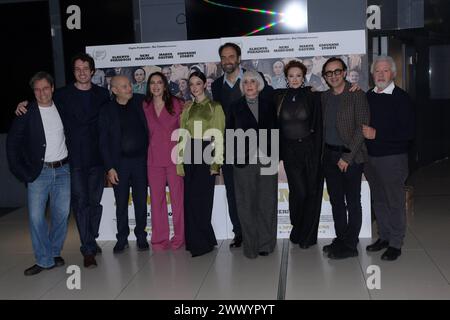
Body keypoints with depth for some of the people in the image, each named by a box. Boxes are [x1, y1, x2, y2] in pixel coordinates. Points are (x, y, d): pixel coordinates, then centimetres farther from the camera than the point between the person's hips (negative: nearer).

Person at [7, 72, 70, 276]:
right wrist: (21, 173, -6)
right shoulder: (27, 113, -3)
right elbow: (12, 143, -1)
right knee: (36, 217, -4)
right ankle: (44, 260, 7)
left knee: (61, 215, 7)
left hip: (62, 170, 2)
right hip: (38, 173, -2)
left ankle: (55, 252, 24)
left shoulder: (61, 109, 5)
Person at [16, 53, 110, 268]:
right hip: (74, 159, -2)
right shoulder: (62, 95, 3)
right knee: (80, 202, -1)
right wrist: (24, 104, -8)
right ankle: (88, 249, 5)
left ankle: (91, 240, 28)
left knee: (95, 202, 11)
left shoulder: (102, 94, 8)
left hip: (97, 157, 2)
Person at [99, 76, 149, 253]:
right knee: (121, 203, 6)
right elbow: (103, 142, -1)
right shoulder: (107, 111, -1)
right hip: (119, 162, -1)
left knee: (141, 201, 8)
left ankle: (141, 236, 21)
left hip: (141, 160, 1)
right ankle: (122, 238, 20)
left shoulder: (141, 101, 2)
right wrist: (109, 168, -7)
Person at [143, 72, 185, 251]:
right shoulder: (144, 106, 8)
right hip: (153, 158, 2)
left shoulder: (176, 104, 2)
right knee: (156, 199, 6)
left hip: (174, 156, -2)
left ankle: (179, 237, 12)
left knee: (177, 197, 1)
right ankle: (159, 239, 15)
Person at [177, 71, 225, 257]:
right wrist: (180, 161, 4)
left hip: (207, 153, -4)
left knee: (200, 198, -9)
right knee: (190, 198, 2)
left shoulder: (215, 107, 3)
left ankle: (202, 242, 4)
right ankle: (194, 241, 14)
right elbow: (182, 136, 11)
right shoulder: (187, 108, 14)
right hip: (189, 153, 4)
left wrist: (216, 161, -10)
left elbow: (219, 135, -2)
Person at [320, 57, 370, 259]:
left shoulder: (357, 95, -8)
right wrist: (323, 152, 2)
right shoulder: (324, 97, 10)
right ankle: (340, 239, 26)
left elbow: (362, 128, -13)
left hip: (351, 156, -6)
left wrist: (347, 157, -15)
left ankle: (350, 245, 12)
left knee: (352, 202, 3)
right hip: (329, 155, 6)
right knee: (336, 200, 14)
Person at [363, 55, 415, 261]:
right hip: (370, 157, 6)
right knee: (378, 200, 15)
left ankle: (396, 244, 14)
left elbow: (408, 132, -16)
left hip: (393, 158, -6)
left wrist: (377, 134, -18)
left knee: (395, 201, 2)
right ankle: (383, 237, 29)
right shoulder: (368, 96, 8)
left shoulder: (401, 98, -9)